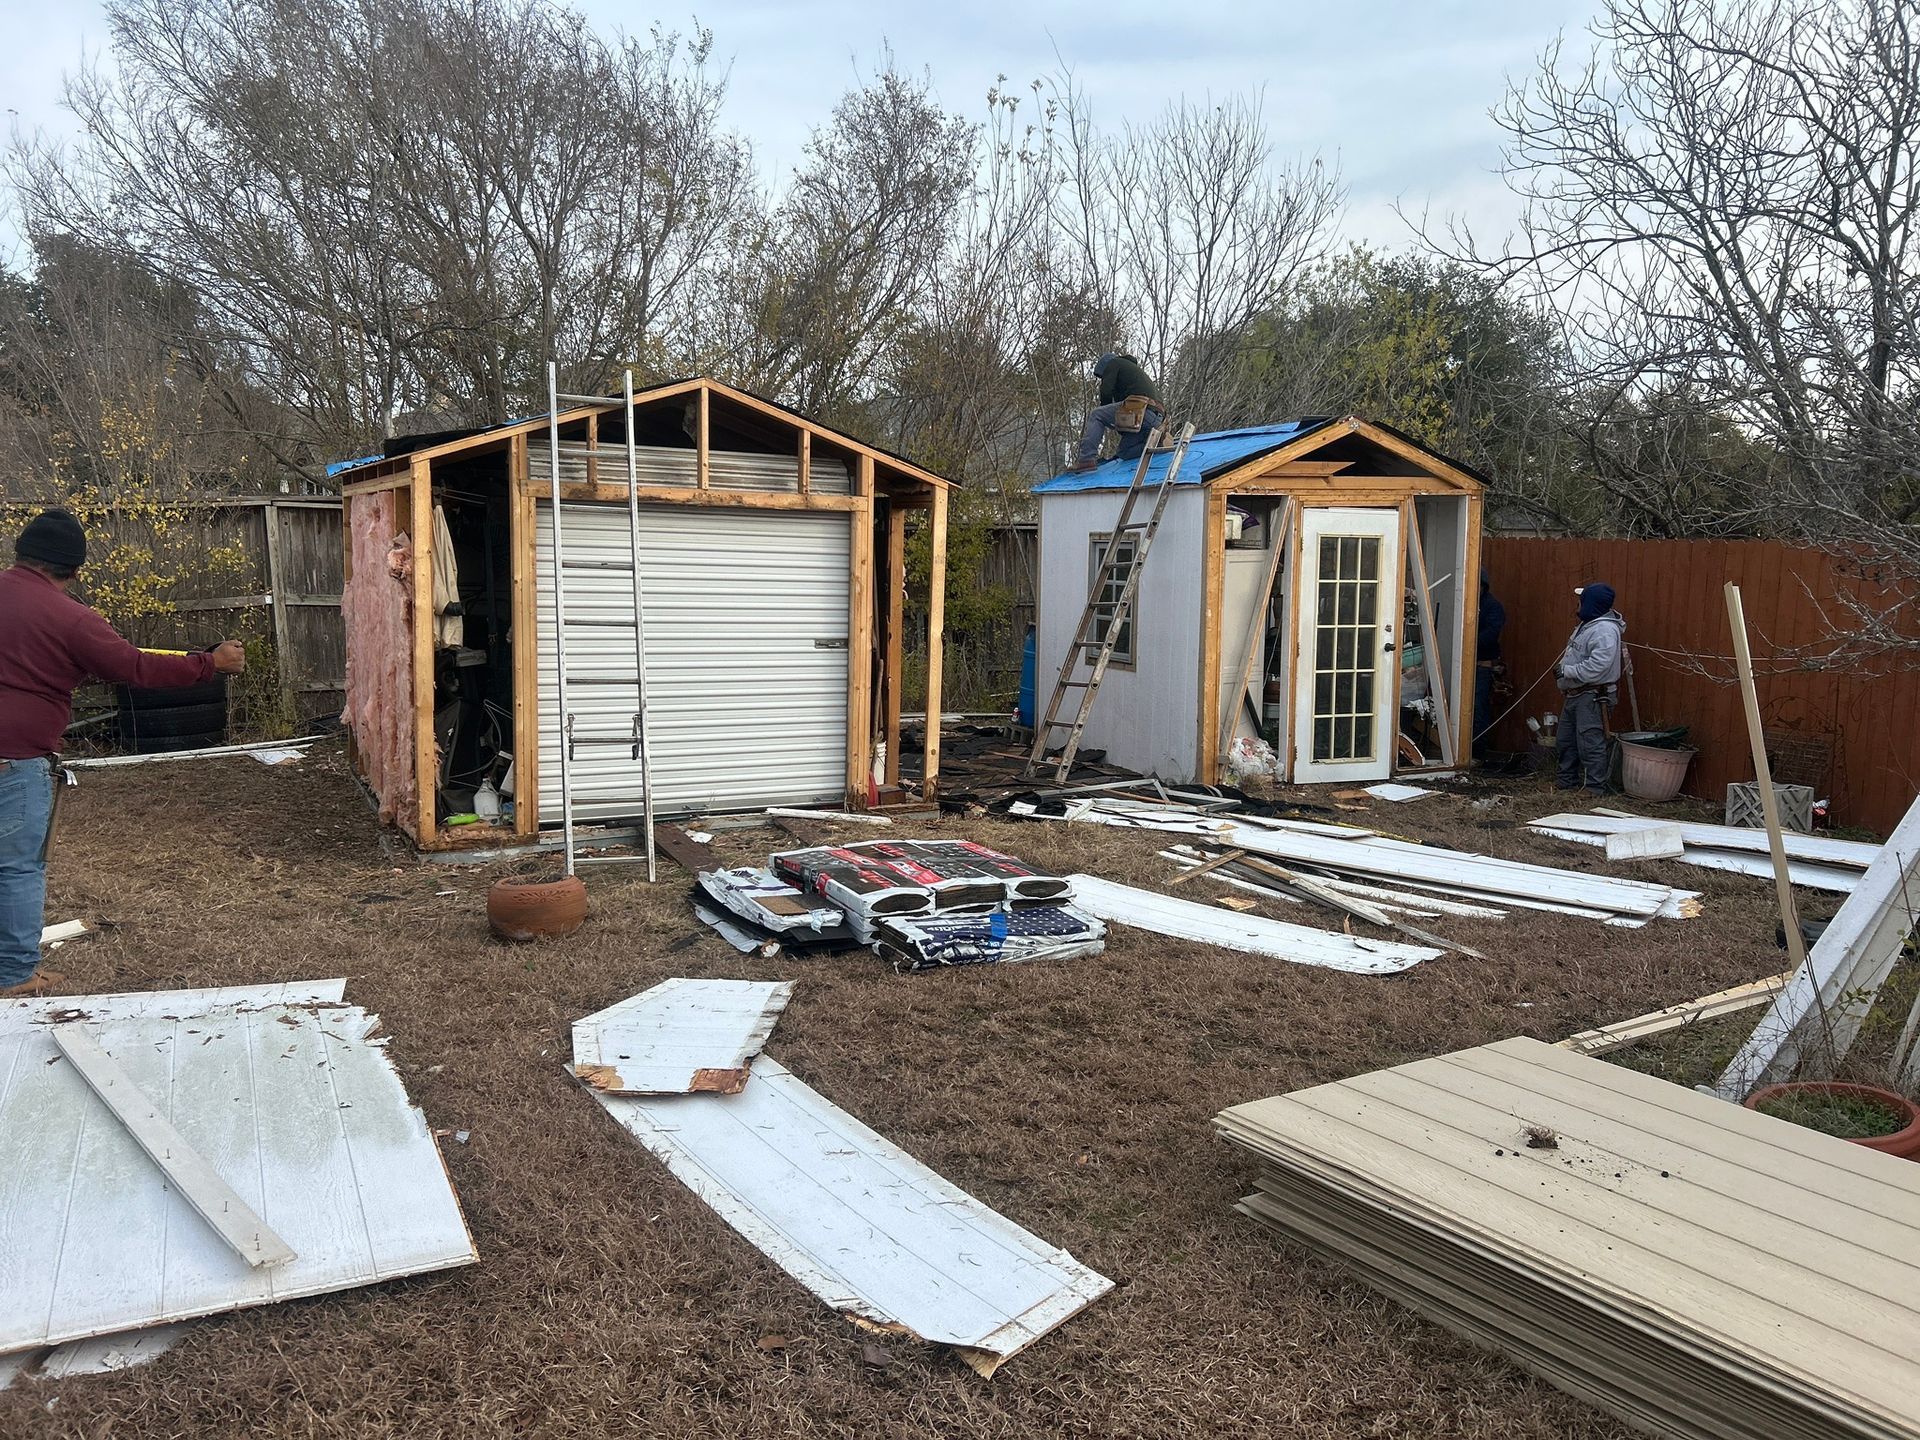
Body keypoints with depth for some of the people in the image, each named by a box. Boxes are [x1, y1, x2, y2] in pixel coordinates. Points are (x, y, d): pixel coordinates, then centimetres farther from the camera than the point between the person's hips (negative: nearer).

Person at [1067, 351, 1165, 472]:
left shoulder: (1114, 363, 14)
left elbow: (1106, 392, 1)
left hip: (1139, 409, -9)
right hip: (1155, 417, 9)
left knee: (1095, 415, -1)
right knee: (1126, 453, 17)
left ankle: (1087, 459, -15)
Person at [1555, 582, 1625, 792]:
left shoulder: (1605, 630, -20)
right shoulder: (1588, 624, 14)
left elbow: (1596, 667, -28)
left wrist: (1566, 670, -20)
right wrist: (1564, 669, 7)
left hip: (1592, 696, -11)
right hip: (1575, 694, 11)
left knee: (1590, 742, -7)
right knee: (1567, 739, 17)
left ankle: (1594, 786, 0)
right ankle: (1568, 779, 28)